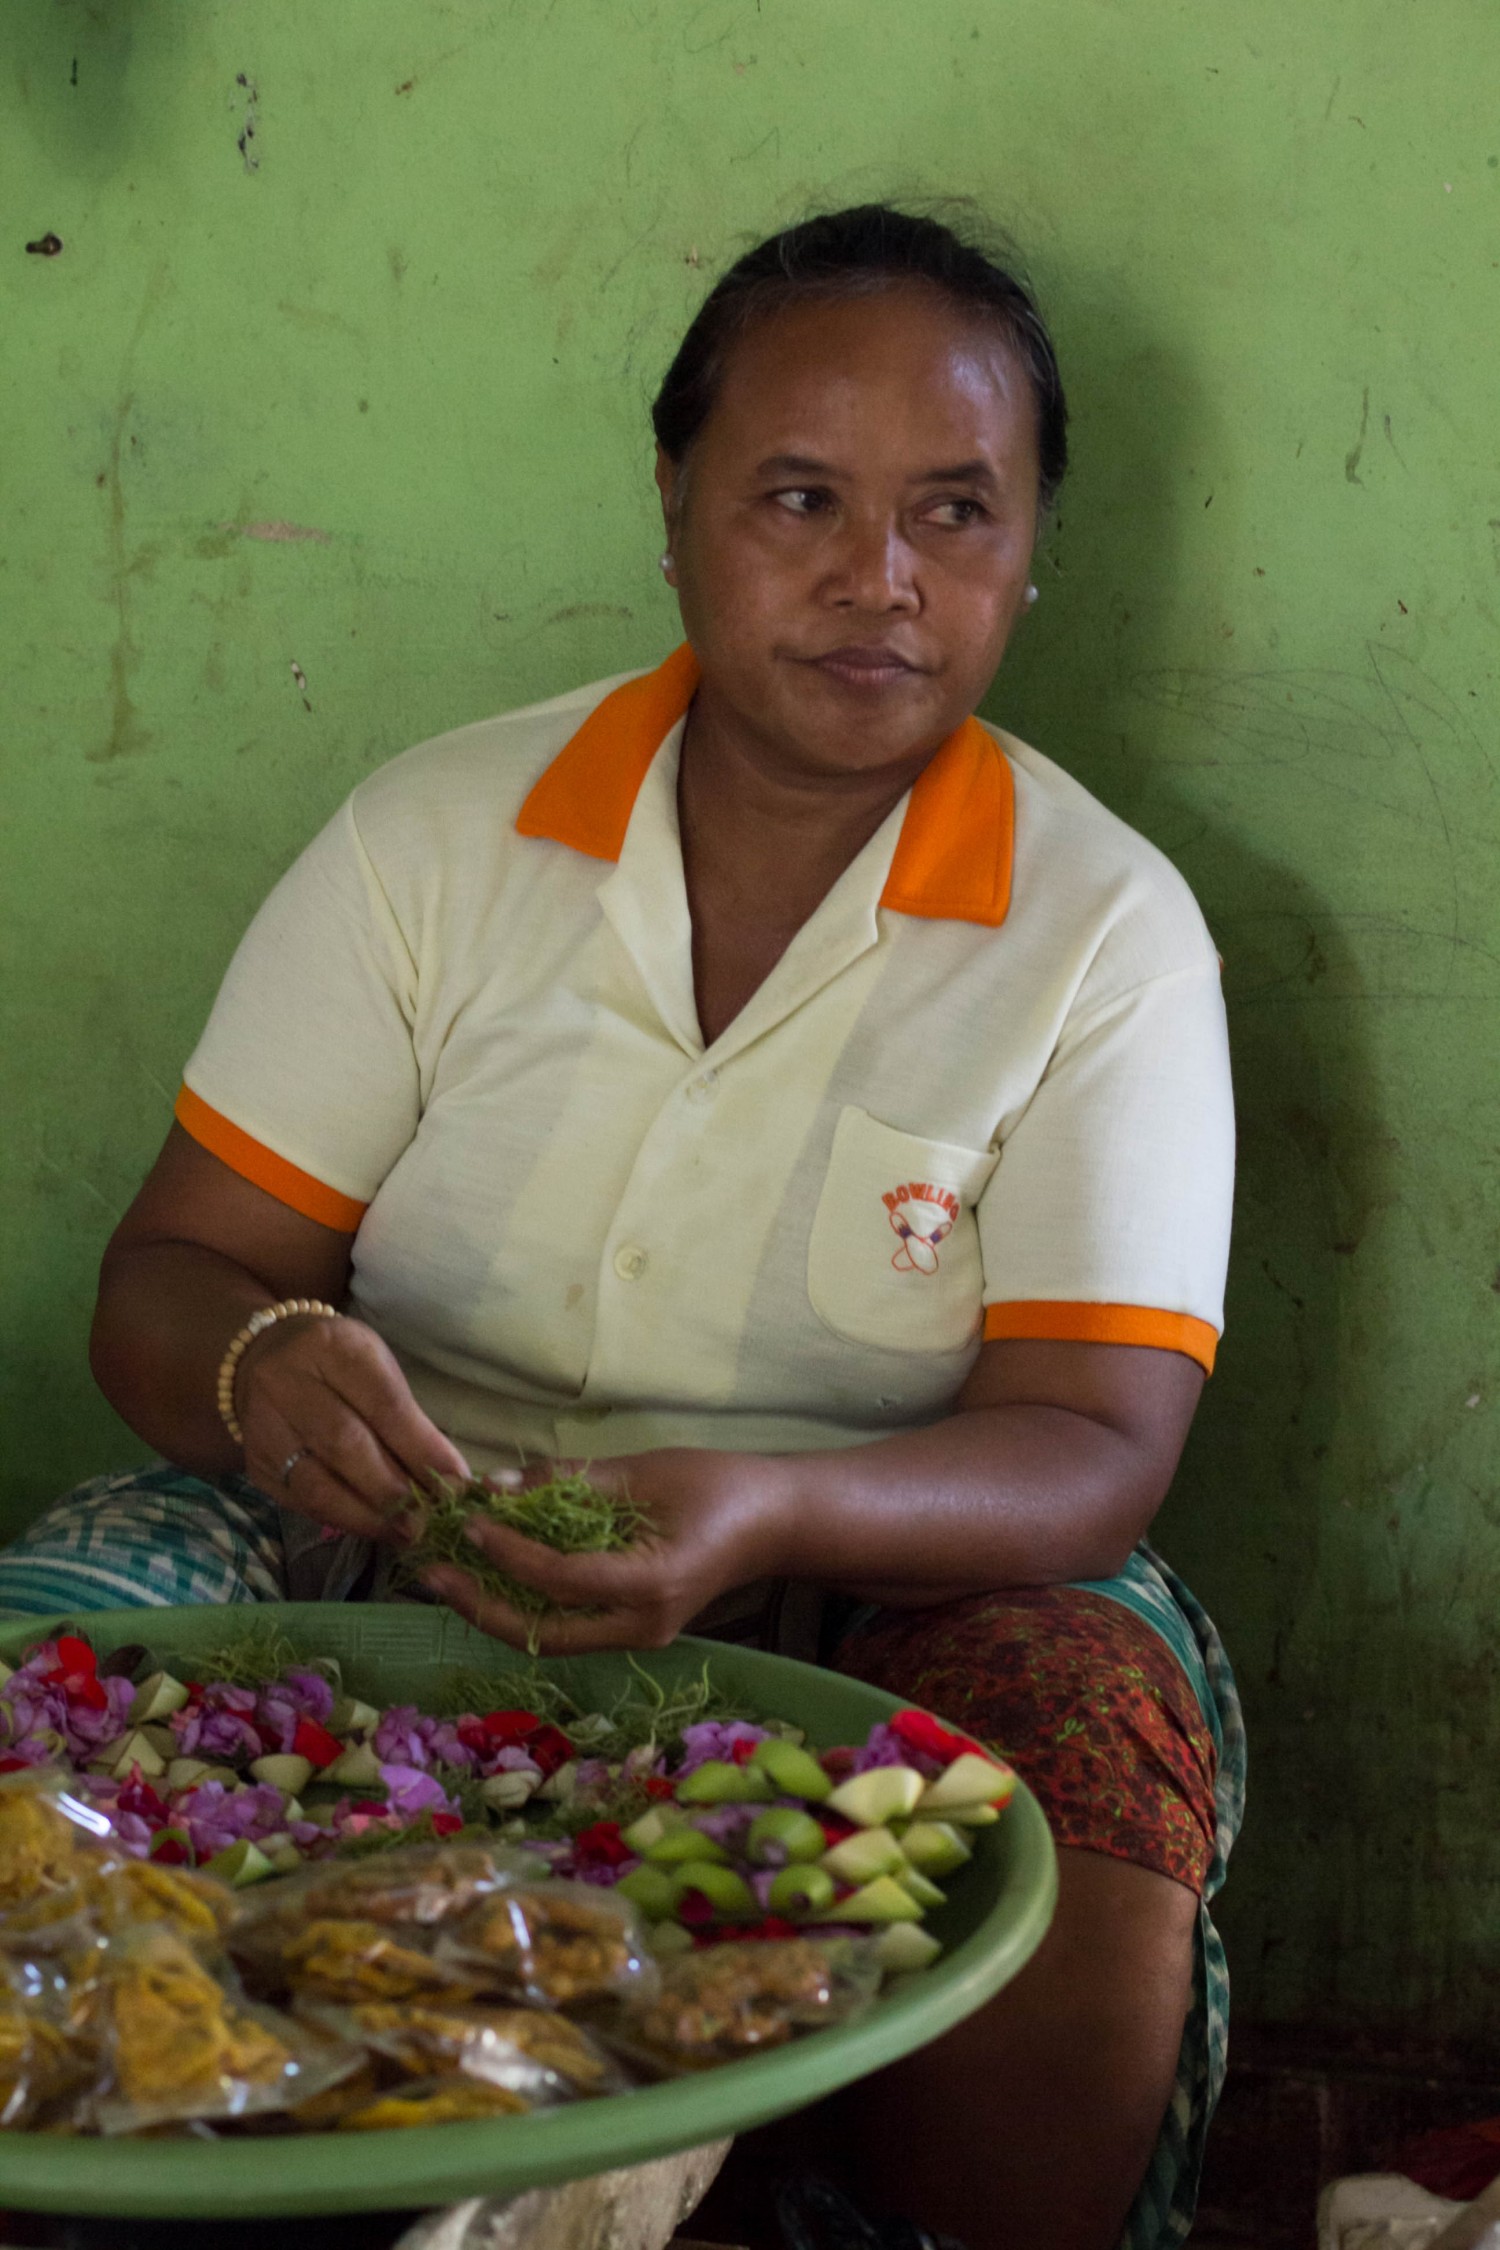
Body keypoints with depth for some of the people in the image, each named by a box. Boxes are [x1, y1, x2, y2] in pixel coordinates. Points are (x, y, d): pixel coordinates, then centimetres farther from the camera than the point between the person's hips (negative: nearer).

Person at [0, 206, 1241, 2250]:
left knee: (1073, 1943, -33)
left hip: (896, 1570, -1)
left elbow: (1093, 1450, -11)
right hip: (402, 1541, 2)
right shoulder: (435, 833, 2)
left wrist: (769, 1512, -33)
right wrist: (263, 1364, -26)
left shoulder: (1106, 928, -3)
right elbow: (168, 1277, 1)